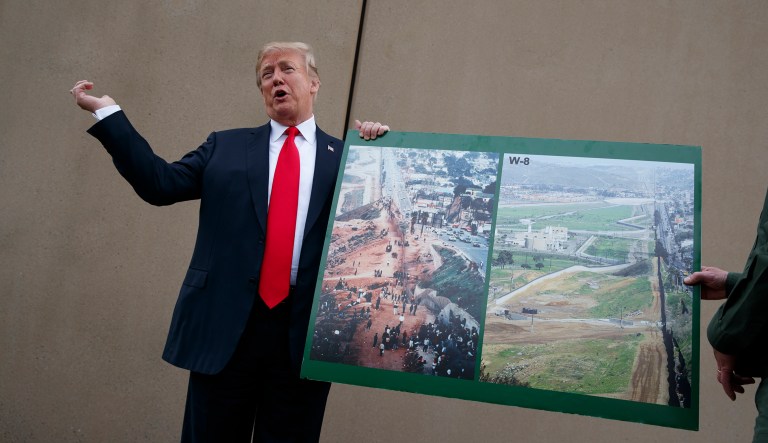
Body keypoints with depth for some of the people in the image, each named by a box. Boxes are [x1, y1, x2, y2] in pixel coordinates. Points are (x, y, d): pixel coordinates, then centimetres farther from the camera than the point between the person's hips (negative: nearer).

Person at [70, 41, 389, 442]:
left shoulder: (347, 157, 9)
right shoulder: (226, 146, 12)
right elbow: (160, 184, 4)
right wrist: (107, 113, 4)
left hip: (305, 333, 0)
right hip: (225, 326, 1)